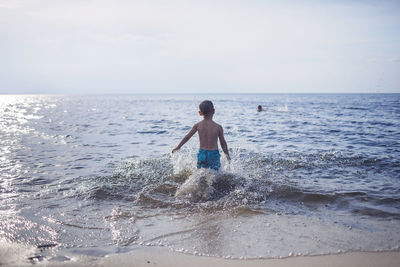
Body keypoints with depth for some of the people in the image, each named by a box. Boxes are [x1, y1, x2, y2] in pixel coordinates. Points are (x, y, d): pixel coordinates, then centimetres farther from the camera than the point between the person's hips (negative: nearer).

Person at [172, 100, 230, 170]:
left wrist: (178, 147, 18)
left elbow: (187, 137, 5)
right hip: (214, 154, -1)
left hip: (202, 154, 1)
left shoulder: (198, 125, -3)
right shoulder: (218, 127, -6)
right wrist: (227, 155, 14)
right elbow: (223, 143, 0)